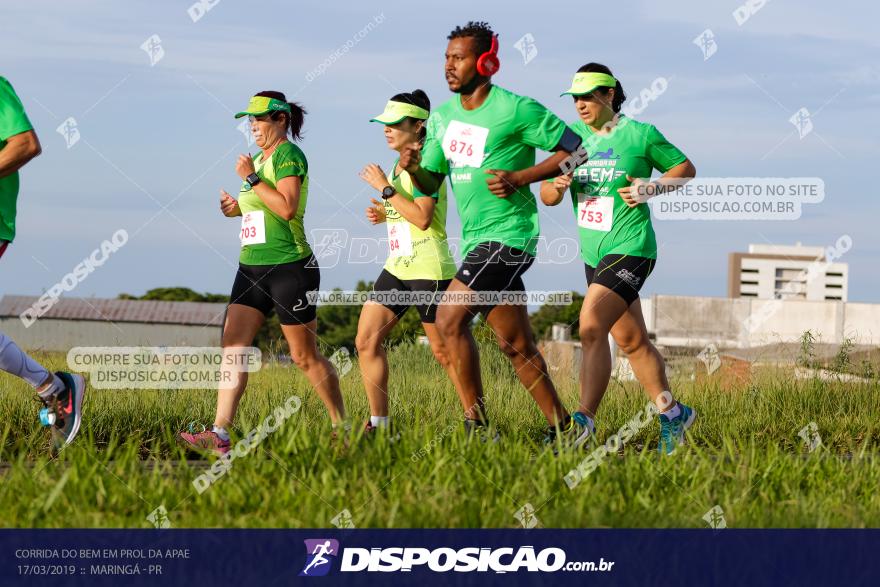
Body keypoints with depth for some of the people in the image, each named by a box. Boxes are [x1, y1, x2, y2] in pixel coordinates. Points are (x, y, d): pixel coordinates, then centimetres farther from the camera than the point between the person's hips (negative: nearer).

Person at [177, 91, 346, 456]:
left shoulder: (288, 154, -10)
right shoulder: (260, 159, 17)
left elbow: (287, 207, -22)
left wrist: (251, 178, -18)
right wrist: (237, 207, 9)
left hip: (290, 266, -9)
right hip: (251, 267, 9)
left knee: (305, 357, 1)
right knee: (232, 347, -5)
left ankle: (343, 428, 16)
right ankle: (219, 435, -11)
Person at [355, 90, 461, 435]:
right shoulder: (400, 165, 15)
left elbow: (422, 217, -24)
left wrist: (386, 188, -19)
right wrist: (383, 213, 7)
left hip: (429, 270, -9)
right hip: (397, 267, 9)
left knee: (444, 352, -3)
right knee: (366, 341, 1)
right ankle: (378, 423, 5)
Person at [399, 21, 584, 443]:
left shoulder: (517, 110, -11)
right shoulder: (442, 117, 11)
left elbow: (574, 149, -7)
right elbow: (429, 184, 15)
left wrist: (519, 178, -16)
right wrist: (412, 168, -8)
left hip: (508, 235, -8)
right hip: (476, 240, 8)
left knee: (449, 319, -16)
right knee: (517, 347, 10)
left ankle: (476, 423, -10)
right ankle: (561, 425, 19)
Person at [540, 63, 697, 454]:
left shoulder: (641, 135, -6)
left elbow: (686, 168, 6)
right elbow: (547, 197, 6)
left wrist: (652, 188, -11)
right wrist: (558, 185, -17)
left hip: (630, 249, -7)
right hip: (594, 255, 7)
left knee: (591, 327, -22)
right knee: (631, 341, 14)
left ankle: (584, 423, -25)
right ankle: (672, 414, 28)